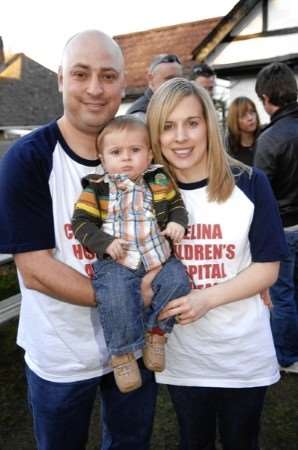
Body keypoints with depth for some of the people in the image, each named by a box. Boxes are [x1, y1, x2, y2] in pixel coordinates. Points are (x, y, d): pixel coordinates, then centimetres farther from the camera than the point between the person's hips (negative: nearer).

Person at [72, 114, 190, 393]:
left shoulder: (159, 181, 7)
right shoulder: (96, 189, 0)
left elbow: (176, 204, 18)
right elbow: (81, 221, -1)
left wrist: (177, 222, -3)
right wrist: (105, 243, -15)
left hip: (158, 257, 3)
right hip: (116, 261, -2)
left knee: (177, 280, -21)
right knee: (115, 298, -26)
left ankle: (156, 330, 4)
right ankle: (121, 352, -1)